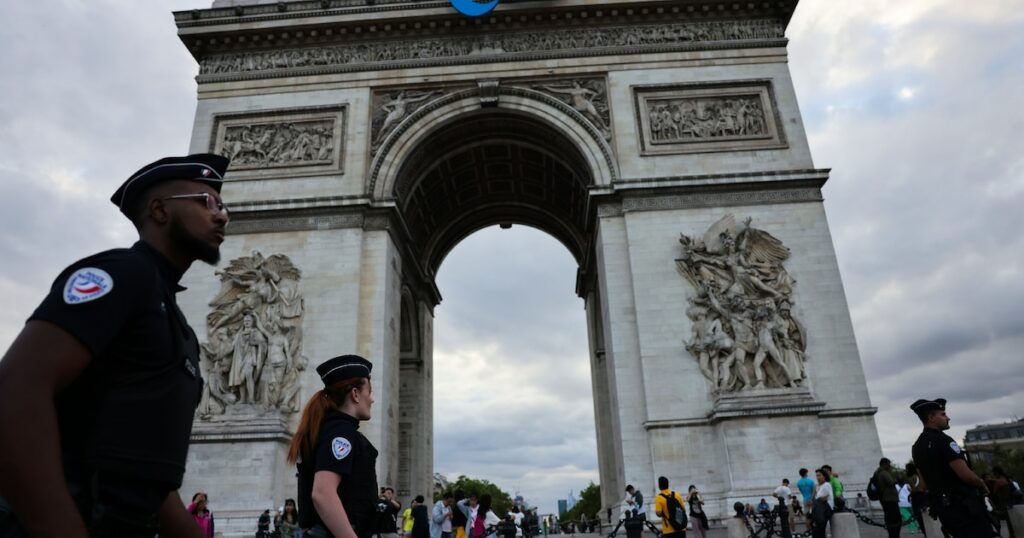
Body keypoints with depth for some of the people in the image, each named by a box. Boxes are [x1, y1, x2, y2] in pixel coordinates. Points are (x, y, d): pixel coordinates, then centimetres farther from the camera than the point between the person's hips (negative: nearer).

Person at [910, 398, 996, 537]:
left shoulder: (917, 446, 12)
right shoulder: (943, 440, -16)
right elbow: (966, 475, -20)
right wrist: (982, 485, -2)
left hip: (942, 507, 8)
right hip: (964, 506, -8)